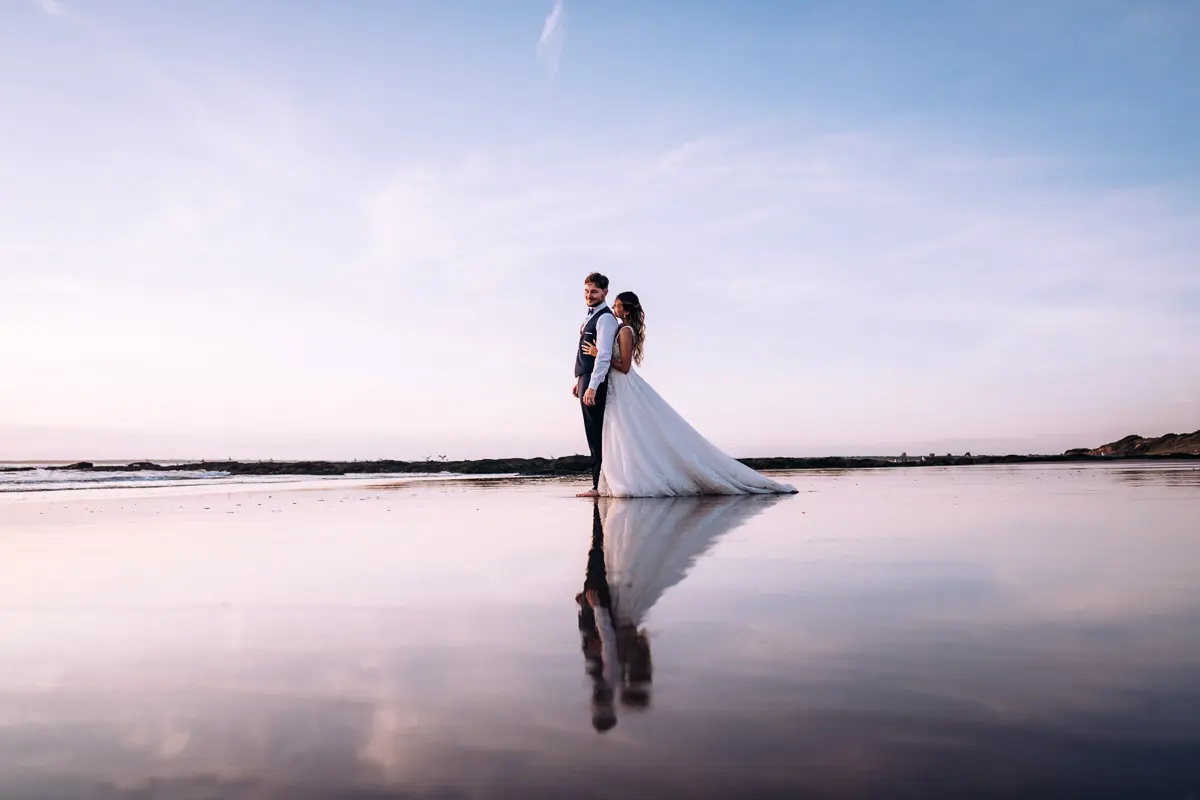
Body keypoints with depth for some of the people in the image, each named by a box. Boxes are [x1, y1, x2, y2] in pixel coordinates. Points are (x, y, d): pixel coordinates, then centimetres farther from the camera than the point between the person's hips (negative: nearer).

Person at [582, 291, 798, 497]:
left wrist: (600, 354, -20)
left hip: (626, 391, -10)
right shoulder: (619, 329, 15)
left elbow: (624, 366, -20)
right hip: (617, 391, 10)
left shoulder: (625, 331, -14)